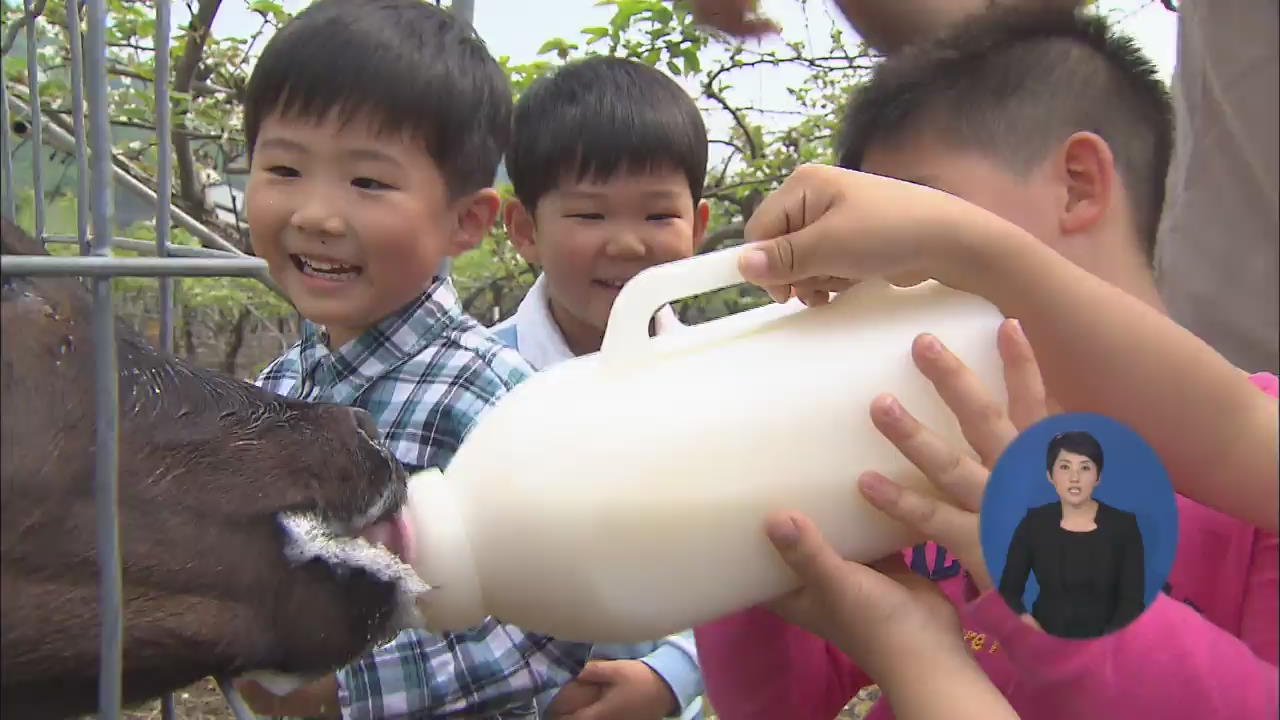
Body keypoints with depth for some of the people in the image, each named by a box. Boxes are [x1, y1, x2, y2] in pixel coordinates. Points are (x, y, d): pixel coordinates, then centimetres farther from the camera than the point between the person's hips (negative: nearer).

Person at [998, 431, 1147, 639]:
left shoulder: (1123, 525, -1)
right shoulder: (1034, 523, 1)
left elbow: (1132, 602, -4)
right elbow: (1009, 590, 4)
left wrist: (1105, 646, -18)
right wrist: (1025, 620, -15)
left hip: (1104, 642, -1)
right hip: (1045, 639, 1)